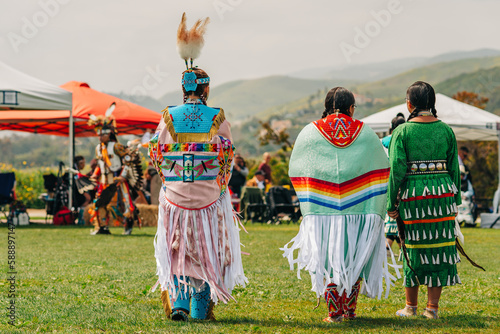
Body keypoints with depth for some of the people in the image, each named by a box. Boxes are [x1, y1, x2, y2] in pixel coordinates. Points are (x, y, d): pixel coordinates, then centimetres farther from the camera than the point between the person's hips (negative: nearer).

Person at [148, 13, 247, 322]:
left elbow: (157, 157, 5)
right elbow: (228, 159, 0)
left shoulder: (169, 117, -1)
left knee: (177, 251, 14)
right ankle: (200, 309, 12)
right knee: (207, 252, 11)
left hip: (175, 193, 1)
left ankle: (178, 302, -2)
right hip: (210, 197, -1)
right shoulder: (218, 119, -4)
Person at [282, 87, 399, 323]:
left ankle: (334, 311, 3)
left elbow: (295, 172, 7)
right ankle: (349, 310, 13)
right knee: (354, 259, 11)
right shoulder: (366, 134, 4)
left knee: (328, 258, 6)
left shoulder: (309, 133, 3)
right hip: (357, 210, 1)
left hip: (322, 211, 0)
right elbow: (382, 169, 6)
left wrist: (309, 204, 16)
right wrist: (376, 207, 16)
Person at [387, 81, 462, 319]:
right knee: (439, 247, 6)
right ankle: (432, 307, 7)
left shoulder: (402, 131, -5)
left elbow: (396, 169, -8)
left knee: (414, 246, 9)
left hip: (413, 193, -2)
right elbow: (454, 167, 7)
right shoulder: (446, 130, 4)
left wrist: (391, 203, -3)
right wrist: (455, 200, 15)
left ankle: (411, 306, 18)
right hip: (443, 192, 2)